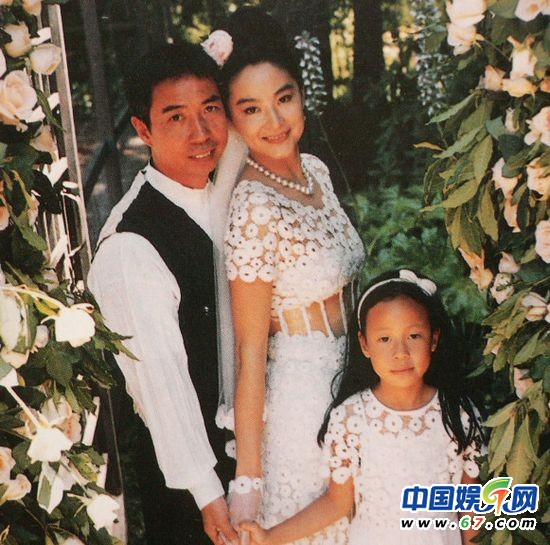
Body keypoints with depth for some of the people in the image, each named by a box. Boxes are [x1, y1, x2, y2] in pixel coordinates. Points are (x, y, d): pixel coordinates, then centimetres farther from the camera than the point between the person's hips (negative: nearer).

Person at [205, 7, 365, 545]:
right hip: (301, 387, -7)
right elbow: (251, 350, -21)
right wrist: (247, 475, -17)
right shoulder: (253, 208, -24)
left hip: (348, 375, 8)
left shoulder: (315, 169, -1)